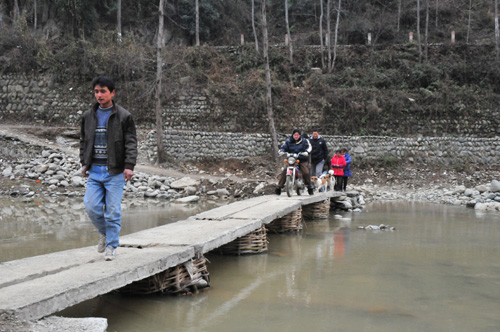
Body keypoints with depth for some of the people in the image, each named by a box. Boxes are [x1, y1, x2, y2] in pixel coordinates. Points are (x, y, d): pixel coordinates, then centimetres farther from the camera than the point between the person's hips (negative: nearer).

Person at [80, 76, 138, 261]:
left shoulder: (123, 116, -3)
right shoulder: (88, 116, 11)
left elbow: (131, 143, -5)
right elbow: (84, 141, 19)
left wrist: (129, 165, -15)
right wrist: (84, 163, 11)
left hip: (114, 171, -4)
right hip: (94, 171, 4)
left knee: (113, 210, -2)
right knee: (91, 207, -3)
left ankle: (111, 246, 11)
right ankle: (104, 233, 24)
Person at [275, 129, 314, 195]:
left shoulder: (304, 141, 6)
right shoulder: (288, 141, 9)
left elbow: (309, 146, -4)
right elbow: (283, 147, 5)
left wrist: (306, 152, -26)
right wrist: (281, 151, -19)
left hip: (302, 160, -1)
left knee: (306, 173, -19)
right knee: (284, 172, -16)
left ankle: (309, 187, 2)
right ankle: (279, 187, -10)